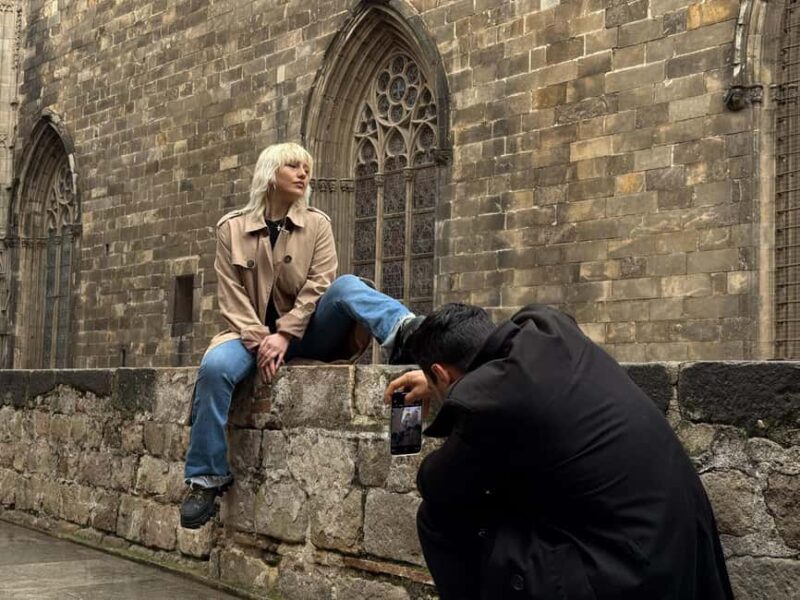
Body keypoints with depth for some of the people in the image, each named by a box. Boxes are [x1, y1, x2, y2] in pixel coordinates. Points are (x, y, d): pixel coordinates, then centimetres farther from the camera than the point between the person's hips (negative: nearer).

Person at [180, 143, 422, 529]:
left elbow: (318, 285, -6)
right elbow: (231, 295, -3)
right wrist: (259, 341, -17)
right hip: (255, 332, 0)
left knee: (346, 287, -27)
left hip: (305, 331, 0)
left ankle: (402, 333, -57)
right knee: (215, 366, -30)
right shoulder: (231, 228, 4)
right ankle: (207, 477, -18)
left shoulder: (317, 224, 5)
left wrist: (284, 335, -18)